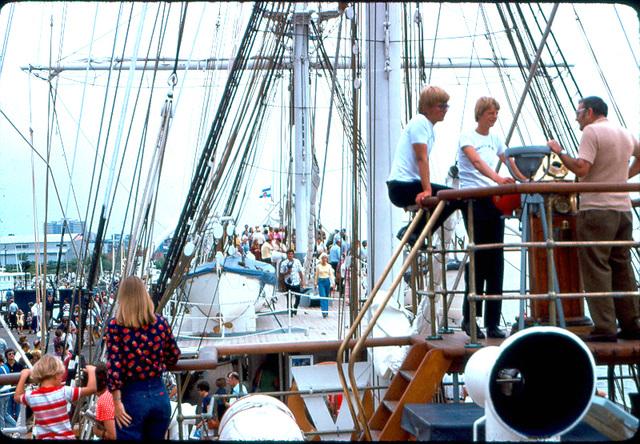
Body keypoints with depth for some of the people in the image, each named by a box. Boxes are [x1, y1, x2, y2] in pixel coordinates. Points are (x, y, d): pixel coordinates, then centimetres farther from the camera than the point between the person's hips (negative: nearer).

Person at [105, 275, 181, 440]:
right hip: (159, 394, 3)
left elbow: (113, 365, -13)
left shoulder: (115, 325, -8)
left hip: (132, 395, -3)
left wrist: (117, 402, -11)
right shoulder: (160, 322, 0)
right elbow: (174, 356, 10)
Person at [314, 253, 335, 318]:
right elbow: (316, 275, 10)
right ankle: (324, 312, -19)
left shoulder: (329, 266, 5)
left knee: (327, 297, 9)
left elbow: (331, 275, 4)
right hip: (321, 281, -2)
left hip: (327, 281, 2)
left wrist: (333, 282, -8)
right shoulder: (318, 266, 3)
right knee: (322, 297, -12)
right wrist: (315, 284, 12)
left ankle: (326, 311, 20)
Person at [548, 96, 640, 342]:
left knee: (596, 267, -6)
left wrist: (559, 151, -4)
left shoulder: (592, 131, -7)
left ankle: (604, 328, -8)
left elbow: (581, 169, -17)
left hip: (597, 208, -7)